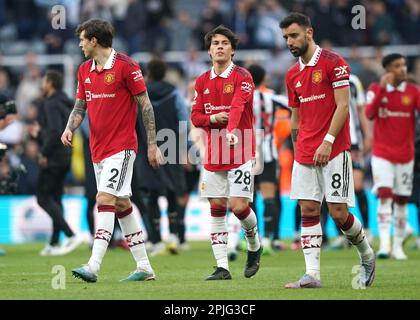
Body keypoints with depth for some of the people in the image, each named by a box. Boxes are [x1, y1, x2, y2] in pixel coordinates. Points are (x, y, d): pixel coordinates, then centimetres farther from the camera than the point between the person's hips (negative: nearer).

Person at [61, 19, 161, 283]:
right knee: (121, 205, 11)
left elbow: (145, 105, -8)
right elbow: (80, 105, 17)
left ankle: (93, 267, -24)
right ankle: (144, 267, 18)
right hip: (98, 149, 8)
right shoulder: (85, 70, 11)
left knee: (105, 200, -17)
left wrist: (152, 144, -8)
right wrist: (70, 128, -3)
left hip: (122, 147, -8)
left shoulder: (126, 66, -10)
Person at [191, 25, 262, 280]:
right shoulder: (202, 82, 11)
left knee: (238, 205, -12)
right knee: (216, 208, 2)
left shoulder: (242, 77, -6)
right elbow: (195, 116, 11)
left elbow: (238, 106, -24)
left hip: (241, 152, -5)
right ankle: (222, 267, 6)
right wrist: (213, 118, -11)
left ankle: (255, 246, 19)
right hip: (214, 154, 5)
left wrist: (232, 131, -42)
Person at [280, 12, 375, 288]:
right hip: (305, 153, 6)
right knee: (308, 210, -2)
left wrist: (328, 141, -18)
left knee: (338, 212, -7)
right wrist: (298, 149, 15)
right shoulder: (293, 75, 14)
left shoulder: (333, 63, -5)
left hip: (334, 151, -6)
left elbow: (342, 105, -11)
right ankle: (313, 275, -3)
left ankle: (367, 255, 18)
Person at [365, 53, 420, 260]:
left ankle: (398, 245, 18)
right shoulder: (376, 89, -1)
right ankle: (384, 244, -21)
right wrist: (382, 88, -25)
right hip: (382, 154, -2)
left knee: (401, 200, 6)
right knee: (384, 195, -16)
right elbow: (369, 114, -17)